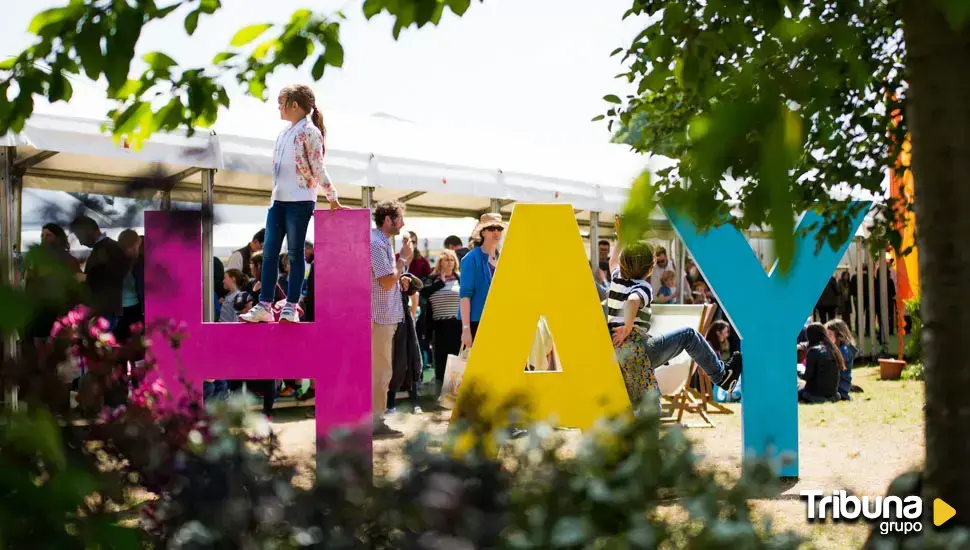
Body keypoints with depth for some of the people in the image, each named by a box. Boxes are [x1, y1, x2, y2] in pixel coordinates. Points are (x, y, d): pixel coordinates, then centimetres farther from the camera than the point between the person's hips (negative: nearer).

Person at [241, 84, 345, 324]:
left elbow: (318, 168, -9)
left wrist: (332, 198, -10)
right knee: (269, 252, 2)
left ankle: (291, 308, 0)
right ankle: (264, 306, 3)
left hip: (300, 200, -8)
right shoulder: (284, 134, 17)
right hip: (278, 200, 8)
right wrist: (275, 194, 17)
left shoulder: (309, 132, -6)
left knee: (295, 253, -4)